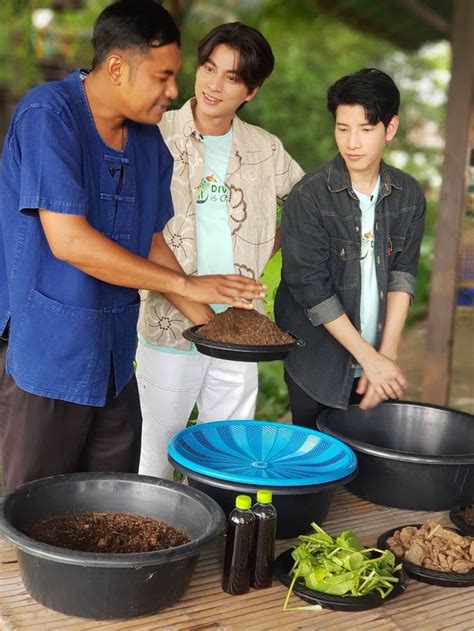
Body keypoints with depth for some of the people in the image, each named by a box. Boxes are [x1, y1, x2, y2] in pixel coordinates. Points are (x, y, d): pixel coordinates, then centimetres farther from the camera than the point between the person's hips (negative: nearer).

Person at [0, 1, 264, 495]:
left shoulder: (150, 141, 7)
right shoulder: (47, 115, -14)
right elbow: (68, 240, -21)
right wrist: (185, 283, -16)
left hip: (113, 357, 7)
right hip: (45, 350, -6)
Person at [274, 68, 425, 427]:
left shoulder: (409, 195, 1)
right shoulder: (309, 197, -13)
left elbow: (402, 276, -1)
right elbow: (312, 290, -15)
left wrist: (387, 355, -11)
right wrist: (371, 358, -15)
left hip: (377, 361, 4)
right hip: (318, 368, -3)